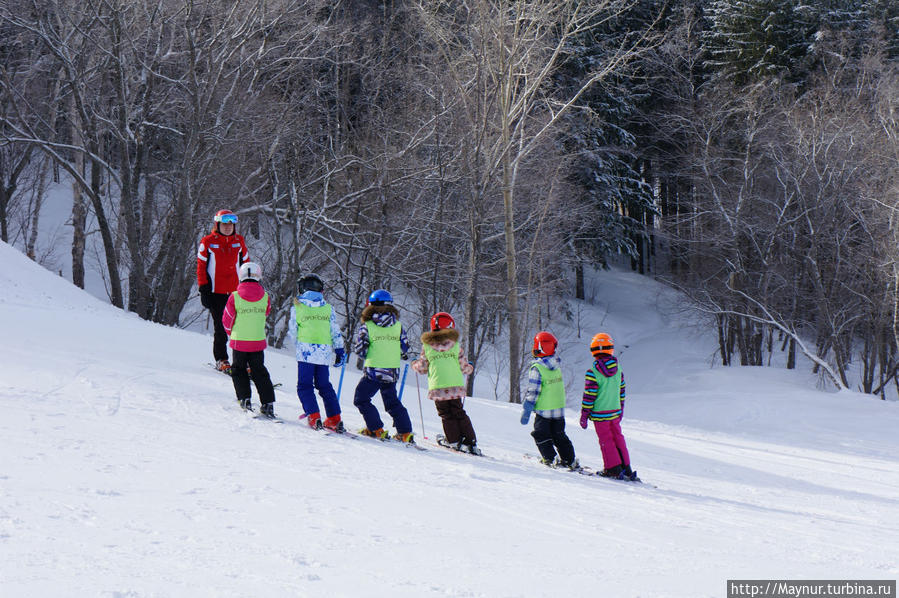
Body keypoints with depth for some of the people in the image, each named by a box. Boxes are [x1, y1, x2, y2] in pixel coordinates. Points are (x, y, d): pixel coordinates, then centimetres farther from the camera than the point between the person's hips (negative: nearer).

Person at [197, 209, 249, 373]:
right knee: (221, 328, 3)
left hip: (237, 291, 3)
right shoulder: (207, 242, 0)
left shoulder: (239, 241, 10)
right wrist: (204, 290, -5)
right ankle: (221, 359, 15)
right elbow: (201, 266, 1)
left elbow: (246, 263, 18)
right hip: (216, 292, -3)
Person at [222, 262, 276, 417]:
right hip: (259, 341, 2)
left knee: (238, 370, 17)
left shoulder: (234, 297, -11)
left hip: (239, 341, -2)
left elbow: (227, 321, 0)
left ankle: (244, 399, 7)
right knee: (259, 371, 13)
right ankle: (268, 403, 7)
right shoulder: (265, 297, -7)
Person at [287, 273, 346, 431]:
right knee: (324, 385, 13)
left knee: (304, 385, 4)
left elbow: (292, 332, 7)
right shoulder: (328, 308, 6)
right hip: (325, 352, 3)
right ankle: (334, 419, 9)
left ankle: (313, 417, -11)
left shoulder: (297, 308, 0)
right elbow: (336, 332, 6)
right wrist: (340, 351, 12)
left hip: (305, 351, -3)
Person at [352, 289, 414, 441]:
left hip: (373, 371, -4)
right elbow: (405, 349, 8)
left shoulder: (367, 326, -6)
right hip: (392, 372, 4)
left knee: (361, 400, 10)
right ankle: (405, 432, 12)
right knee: (392, 402, 19)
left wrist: (354, 347, 17)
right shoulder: (398, 326, 3)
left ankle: (376, 429, 0)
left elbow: (360, 350, -6)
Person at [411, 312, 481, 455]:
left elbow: (422, 368, 8)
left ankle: (453, 440, 9)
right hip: (456, 385, 2)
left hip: (437, 387, -2)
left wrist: (415, 364, 30)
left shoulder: (427, 345, 3)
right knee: (459, 413, 12)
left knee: (446, 414, 12)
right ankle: (470, 442, 8)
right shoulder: (455, 344, 4)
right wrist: (470, 368, 31)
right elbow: (464, 366, 8)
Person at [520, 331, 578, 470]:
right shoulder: (557, 364, 0)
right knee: (559, 435, 18)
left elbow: (533, 392, -19)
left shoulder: (537, 368, -20)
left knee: (541, 435, 10)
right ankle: (570, 460, 18)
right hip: (559, 407, 6)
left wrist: (526, 411, -12)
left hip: (543, 409, -6)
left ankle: (550, 459, 3)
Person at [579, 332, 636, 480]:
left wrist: (584, 415, -5)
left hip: (600, 413, -5)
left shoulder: (593, 372, -18)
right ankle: (626, 469, 18)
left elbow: (589, 396, -15)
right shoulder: (618, 368, -1)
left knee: (606, 440, 5)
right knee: (618, 438, 15)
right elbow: (621, 391, 10)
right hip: (615, 411, 5)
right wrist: (620, 410, 22)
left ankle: (614, 469, 7)